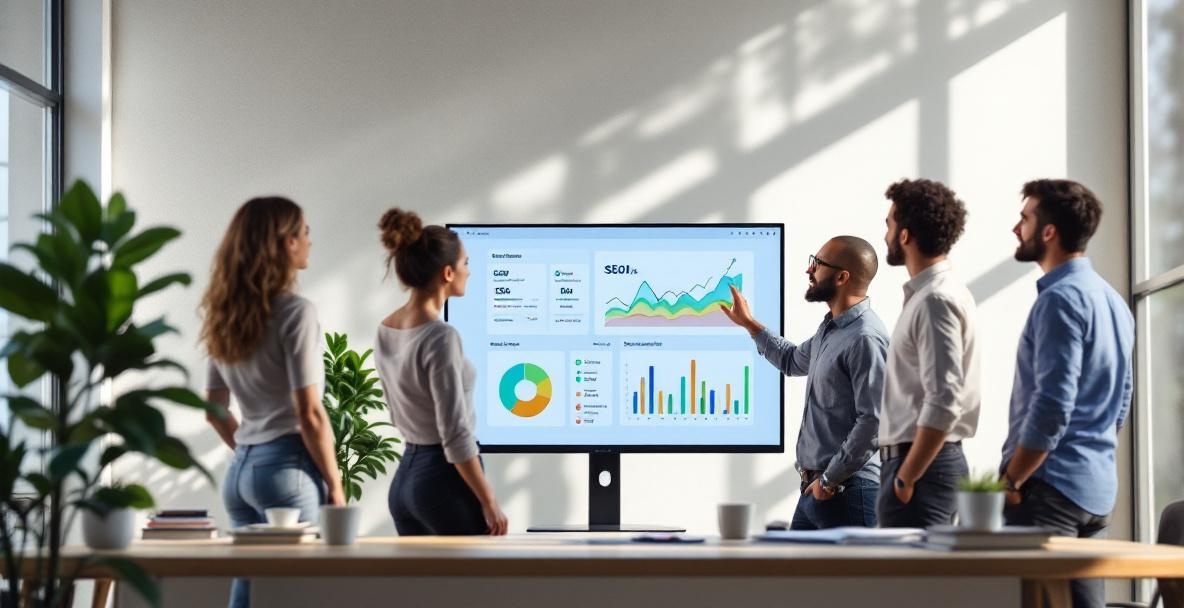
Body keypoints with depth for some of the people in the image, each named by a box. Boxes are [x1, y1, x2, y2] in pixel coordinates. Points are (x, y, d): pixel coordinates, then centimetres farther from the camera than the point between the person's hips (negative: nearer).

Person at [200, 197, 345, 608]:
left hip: (240, 471, 8)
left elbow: (215, 410, 16)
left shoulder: (226, 317, 11)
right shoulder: (294, 312, -12)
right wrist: (335, 484, -7)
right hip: (288, 467, -8)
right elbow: (309, 415, -15)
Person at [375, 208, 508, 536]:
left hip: (404, 479, 9)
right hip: (447, 481, -9)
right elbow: (456, 434, -21)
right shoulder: (440, 337, -20)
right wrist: (489, 503, -15)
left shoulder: (386, 330, 7)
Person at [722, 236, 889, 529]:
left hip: (848, 491, -10)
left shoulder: (866, 339, -18)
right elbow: (793, 361, 37)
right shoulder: (830, 329, 14)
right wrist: (749, 324, 33)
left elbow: (874, 422, -23)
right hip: (815, 487, 10)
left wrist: (831, 479, -17)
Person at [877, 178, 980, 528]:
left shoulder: (935, 301, -14)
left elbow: (944, 403, -23)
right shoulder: (927, 294, 17)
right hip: (921, 460, 10)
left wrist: (906, 477, -20)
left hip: (924, 462, -10)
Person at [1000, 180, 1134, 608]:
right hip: (1097, 488, 9)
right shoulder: (1112, 301, 16)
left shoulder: (1061, 299, -14)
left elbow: (1052, 407, -20)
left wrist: (1010, 481, -13)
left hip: (1052, 487, -9)